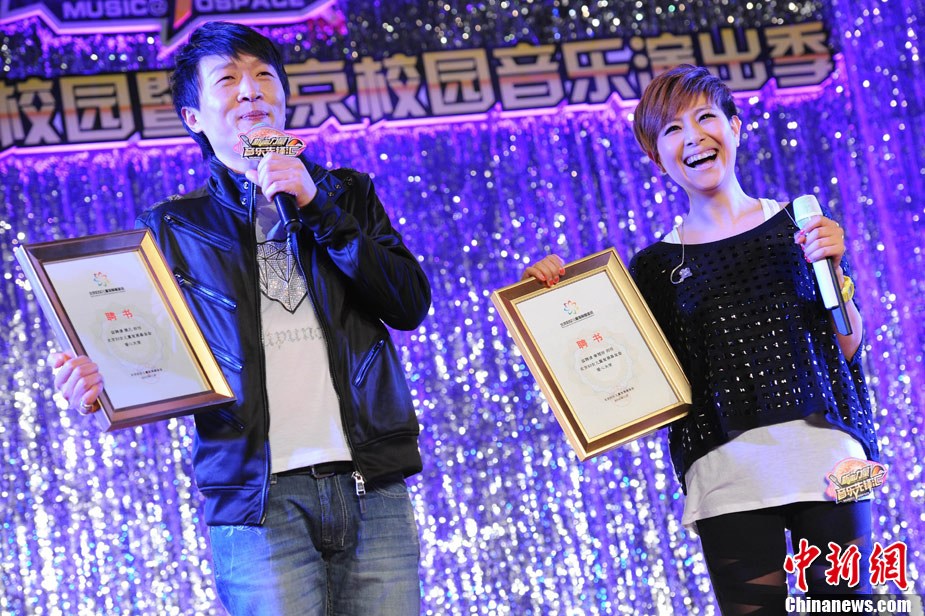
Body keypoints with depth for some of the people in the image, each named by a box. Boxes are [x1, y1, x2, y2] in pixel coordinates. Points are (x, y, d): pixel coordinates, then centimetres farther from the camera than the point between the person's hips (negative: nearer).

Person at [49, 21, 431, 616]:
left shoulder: (346, 194, 16)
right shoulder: (175, 227, 12)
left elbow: (411, 304, 3)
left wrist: (315, 207, -5)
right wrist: (106, 380, -12)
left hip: (372, 490, 2)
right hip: (258, 497, -1)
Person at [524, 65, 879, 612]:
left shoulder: (798, 224, 11)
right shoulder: (657, 267, 10)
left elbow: (848, 346, 10)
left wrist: (831, 269, -7)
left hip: (824, 447, 1)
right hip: (727, 471, 0)